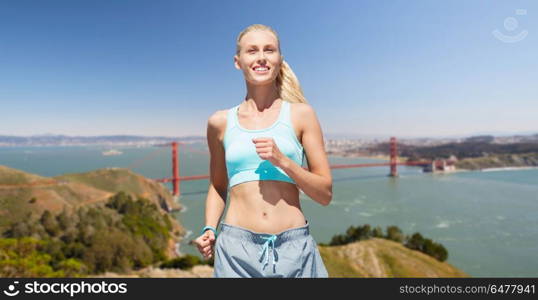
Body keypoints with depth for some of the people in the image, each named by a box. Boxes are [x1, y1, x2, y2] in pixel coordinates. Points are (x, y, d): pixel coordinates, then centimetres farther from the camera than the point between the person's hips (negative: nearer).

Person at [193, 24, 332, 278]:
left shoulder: (300, 114, 0)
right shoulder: (220, 122, 4)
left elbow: (325, 194, 0)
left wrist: (282, 160, -14)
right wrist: (209, 229, 0)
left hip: (294, 247, 0)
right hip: (237, 248, 1)